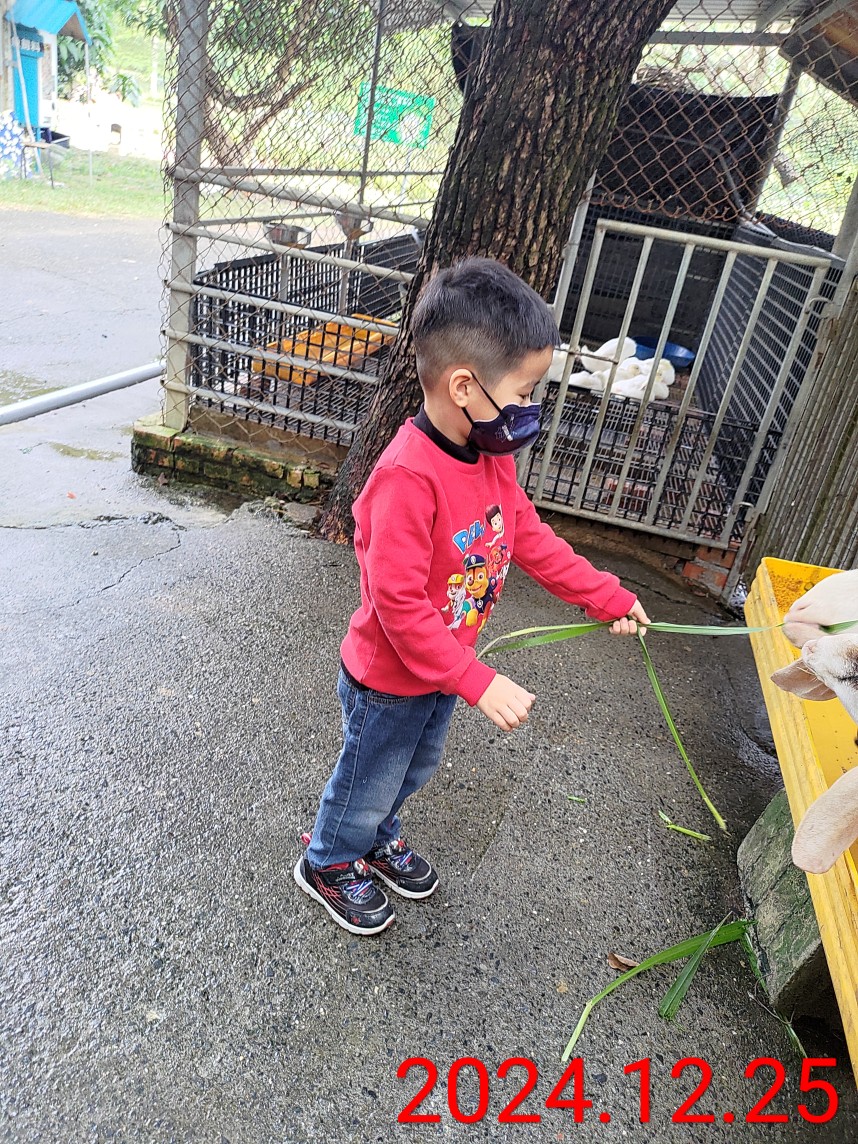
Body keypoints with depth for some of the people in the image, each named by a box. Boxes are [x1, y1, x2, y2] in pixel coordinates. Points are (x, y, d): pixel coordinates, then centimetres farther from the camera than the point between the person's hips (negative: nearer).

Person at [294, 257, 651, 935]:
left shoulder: (492, 457, -6)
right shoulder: (407, 477, -35)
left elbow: (532, 539, 5)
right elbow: (398, 604, -34)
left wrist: (608, 598, 7)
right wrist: (477, 682, -31)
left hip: (446, 668, 8)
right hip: (388, 680, -8)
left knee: (416, 767, 30)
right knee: (371, 779, 18)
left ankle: (378, 836, 60)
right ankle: (328, 863, 49)